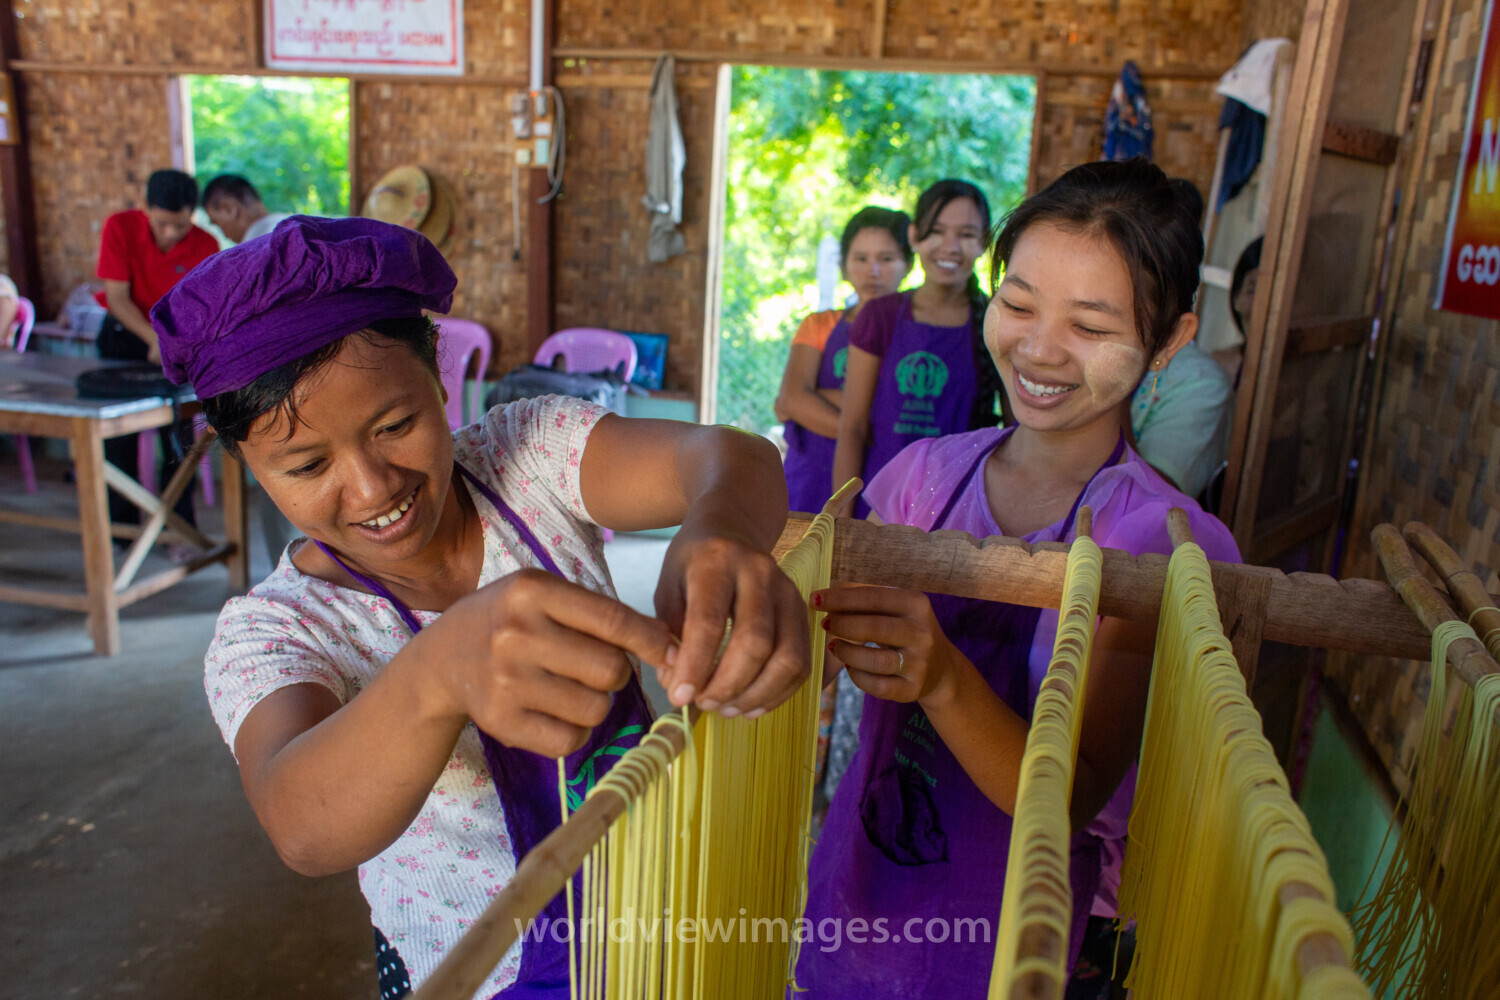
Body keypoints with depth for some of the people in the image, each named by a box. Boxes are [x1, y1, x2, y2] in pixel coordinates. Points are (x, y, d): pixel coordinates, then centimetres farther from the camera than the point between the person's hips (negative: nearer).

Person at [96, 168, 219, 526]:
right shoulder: (120, 227, -17)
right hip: (124, 334, 0)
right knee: (118, 436, 2)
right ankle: (120, 526, 16)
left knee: (178, 436, -3)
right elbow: (118, 297, -16)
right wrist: (154, 339, -29)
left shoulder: (206, 246, -15)